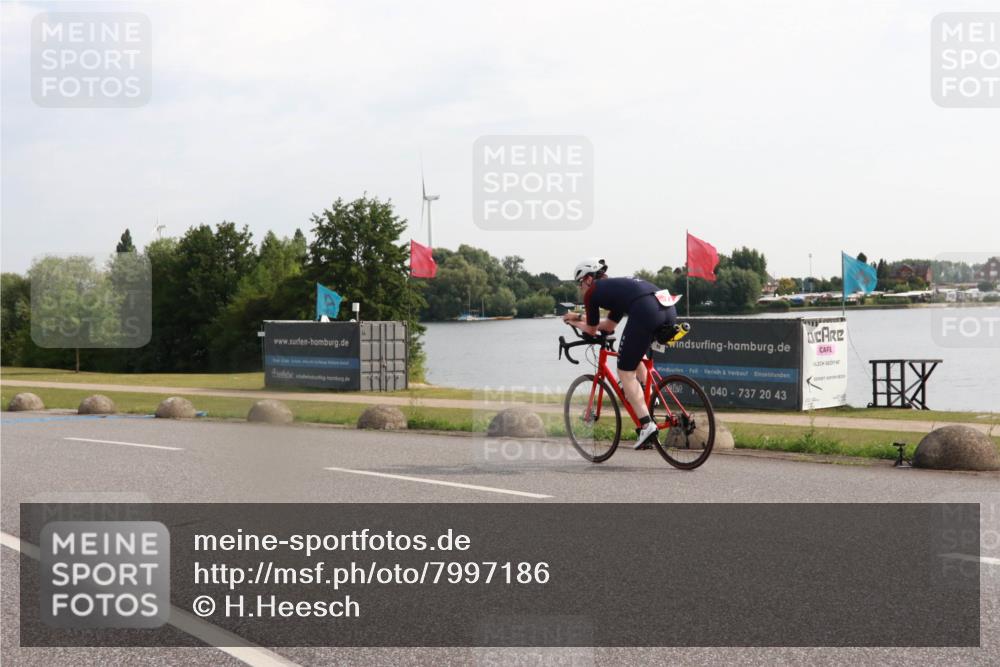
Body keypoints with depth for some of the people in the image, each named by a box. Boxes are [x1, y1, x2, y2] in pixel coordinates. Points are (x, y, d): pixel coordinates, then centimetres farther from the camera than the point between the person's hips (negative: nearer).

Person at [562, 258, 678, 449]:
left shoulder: (592, 292, 16)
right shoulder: (617, 286, 37)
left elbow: (592, 330, 27)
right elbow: (609, 326, 47)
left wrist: (575, 323, 46)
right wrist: (580, 316, 55)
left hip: (645, 311, -8)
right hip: (669, 309, 8)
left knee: (625, 371, 4)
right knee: (634, 356, 34)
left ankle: (646, 425, -9)